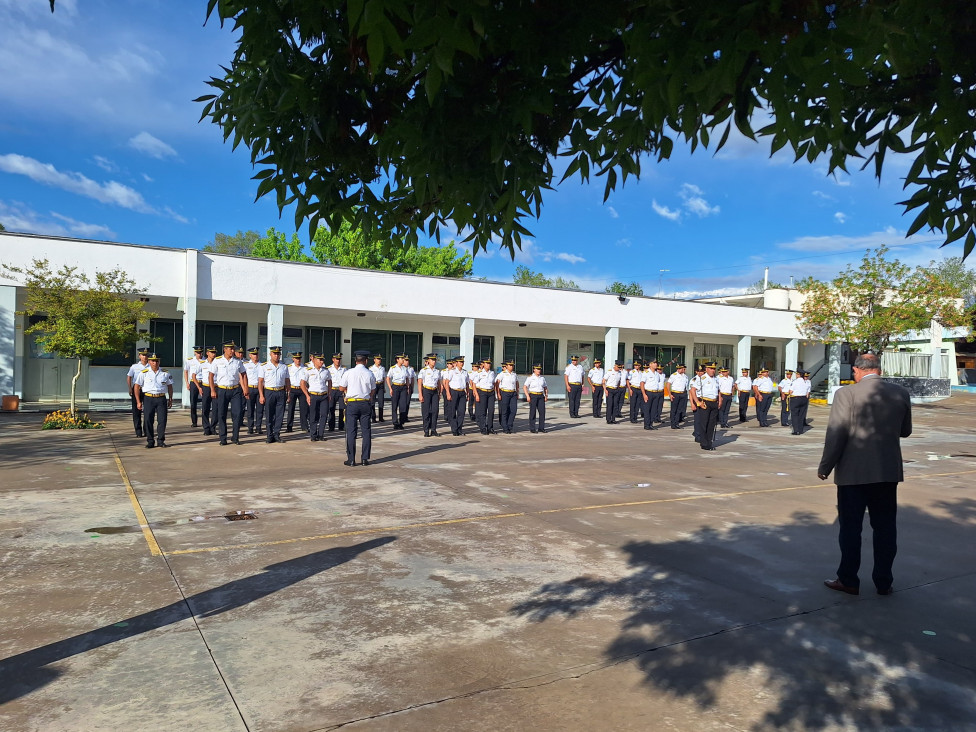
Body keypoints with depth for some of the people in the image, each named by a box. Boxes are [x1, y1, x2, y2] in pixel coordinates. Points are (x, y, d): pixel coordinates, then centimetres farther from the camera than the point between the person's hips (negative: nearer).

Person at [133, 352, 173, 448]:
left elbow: (170, 386, 17)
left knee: (162, 420, -2)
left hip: (161, 398, 1)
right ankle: (150, 441, 8)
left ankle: (161, 441, 8)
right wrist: (138, 402, -1)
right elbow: (136, 386, 3)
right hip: (148, 398, -1)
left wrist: (170, 400, 14)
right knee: (147, 421, -1)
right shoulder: (143, 373, 2)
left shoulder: (165, 373, 8)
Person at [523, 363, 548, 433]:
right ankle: (532, 428, 7)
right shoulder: (530, 378, -2)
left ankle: (541, 428, 7)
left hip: (541, 396, 4)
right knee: (533, 412, -1)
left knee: (542, 411, -1)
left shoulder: (542, 378, 12)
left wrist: (546, 396, 6)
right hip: (533, 395, -4)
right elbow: (525, 387, -9)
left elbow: (545, 388, 19)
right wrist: (527, 396, -18)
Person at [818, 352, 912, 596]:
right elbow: (905, 431, 12)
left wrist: (824, 467, -5)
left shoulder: (846, 394, -13)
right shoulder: (900, 393, 0)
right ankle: (883, 581, 22)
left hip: (854, 473, -4)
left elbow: (836, 436, -14)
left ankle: (848, 580, 15)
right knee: (885, 528, 13)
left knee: (850, 528, 7)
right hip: (889, 472, 4)